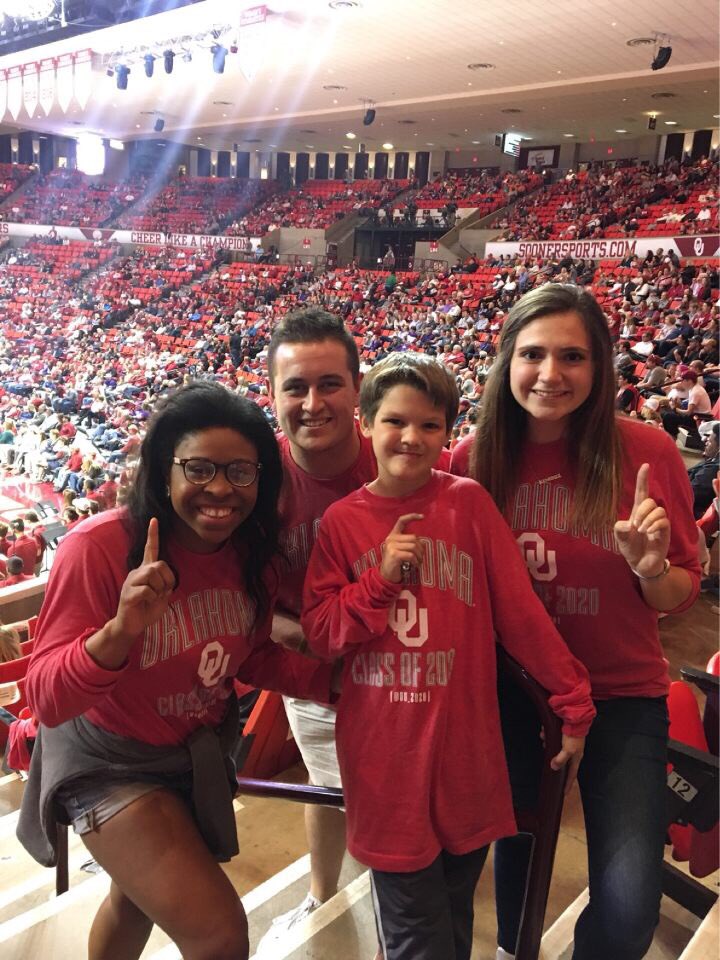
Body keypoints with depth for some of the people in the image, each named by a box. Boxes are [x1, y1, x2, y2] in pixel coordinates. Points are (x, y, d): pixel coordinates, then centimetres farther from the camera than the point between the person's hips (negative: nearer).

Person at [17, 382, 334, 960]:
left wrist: (337, 681, -14)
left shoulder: (253, 551, -14)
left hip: (204, 750, 6)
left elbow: (252, 657, 0)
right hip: (112, 762, -5)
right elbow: (47, 701, -30)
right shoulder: (100, 546, -30)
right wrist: (121, 629, -48)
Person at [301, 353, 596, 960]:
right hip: (383, 756, 0)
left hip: (464, 745, 1)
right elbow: (321, 635, -3)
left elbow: (519, 608, -3)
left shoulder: (469, 502, -5)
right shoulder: (341, 521, -2)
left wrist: (573, 700, 0)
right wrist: (381, 577, -17)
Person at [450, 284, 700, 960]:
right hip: (512, 690, 2)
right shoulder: (474, 460, -11)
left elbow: (680, 595, -7)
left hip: (621, 693, -1)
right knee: (515, 837, 24)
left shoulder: (646, 452, -15)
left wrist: (651, 567, -27)